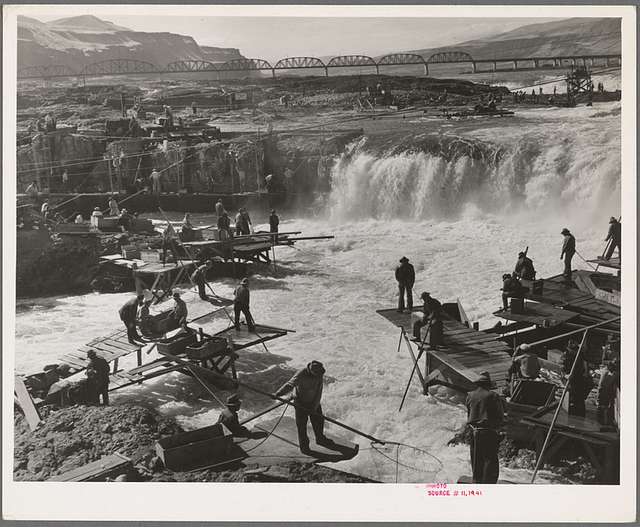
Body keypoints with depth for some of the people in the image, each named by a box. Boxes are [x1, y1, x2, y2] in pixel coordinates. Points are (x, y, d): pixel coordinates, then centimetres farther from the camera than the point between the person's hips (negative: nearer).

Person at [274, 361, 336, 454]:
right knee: (301, 425, 3)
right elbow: (290, 385, -33)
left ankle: (320, 439, 41)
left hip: (314, 402, 5)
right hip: (301, 403, -4)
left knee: (318, 421, 17)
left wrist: (314, 406, -16)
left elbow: (319, 391, -12)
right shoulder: (301, 374, -28)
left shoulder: (319, 374, -15)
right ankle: (303, 445, 21)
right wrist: (278, 394, -45)